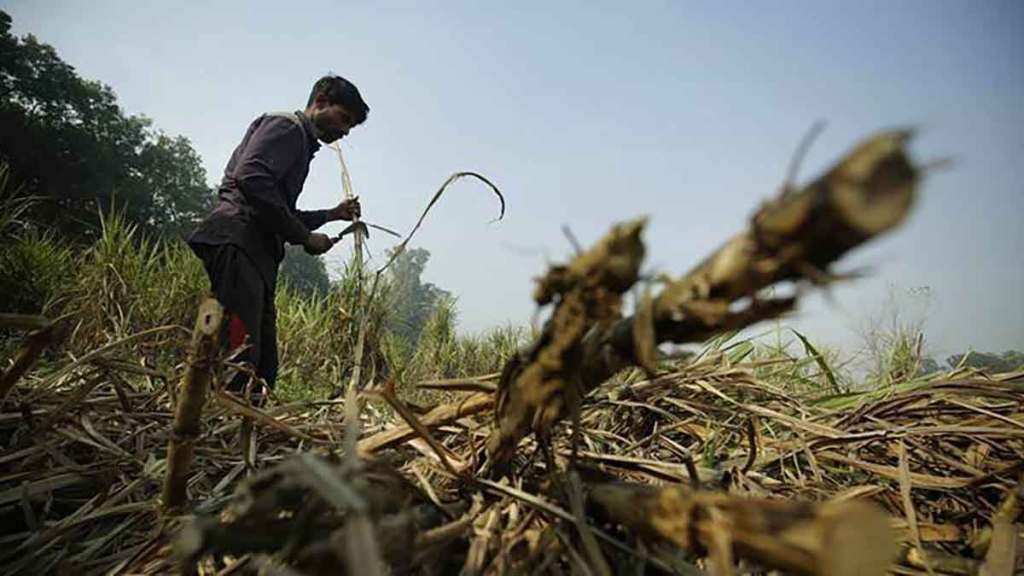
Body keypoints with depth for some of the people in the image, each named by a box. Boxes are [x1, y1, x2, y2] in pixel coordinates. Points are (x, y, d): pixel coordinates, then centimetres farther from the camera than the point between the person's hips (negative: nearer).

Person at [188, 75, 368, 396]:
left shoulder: (302, 142, 31)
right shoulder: (286, 126, 2)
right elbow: (250, 178, -17)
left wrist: (333, 214, 29)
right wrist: (304, 237, -13)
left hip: (257, 255, 10)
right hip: (237, 243, -10)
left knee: (263, 364, 5)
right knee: (238, 354, -19)